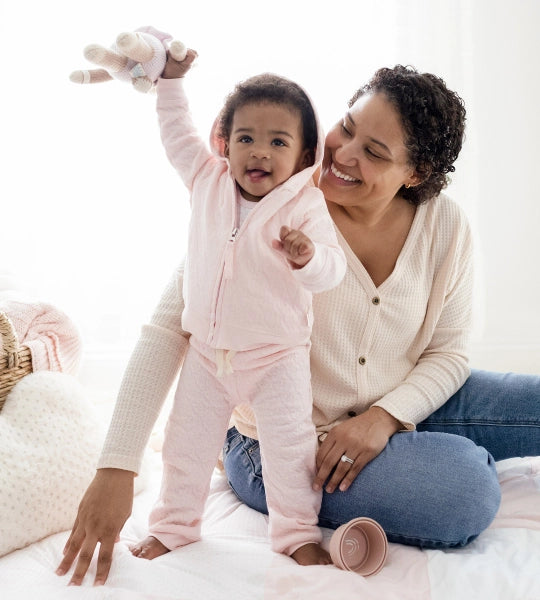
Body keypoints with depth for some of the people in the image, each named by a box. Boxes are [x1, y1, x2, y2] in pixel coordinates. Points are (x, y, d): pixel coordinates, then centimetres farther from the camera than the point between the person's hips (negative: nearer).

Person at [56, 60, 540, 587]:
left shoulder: (444, 224, -8)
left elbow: (447, 352, 1)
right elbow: (170, 326, -25)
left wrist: (385, 417, -20)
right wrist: (115, 470, -31)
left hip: (400, 408, 6)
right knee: (469, 496, -27)